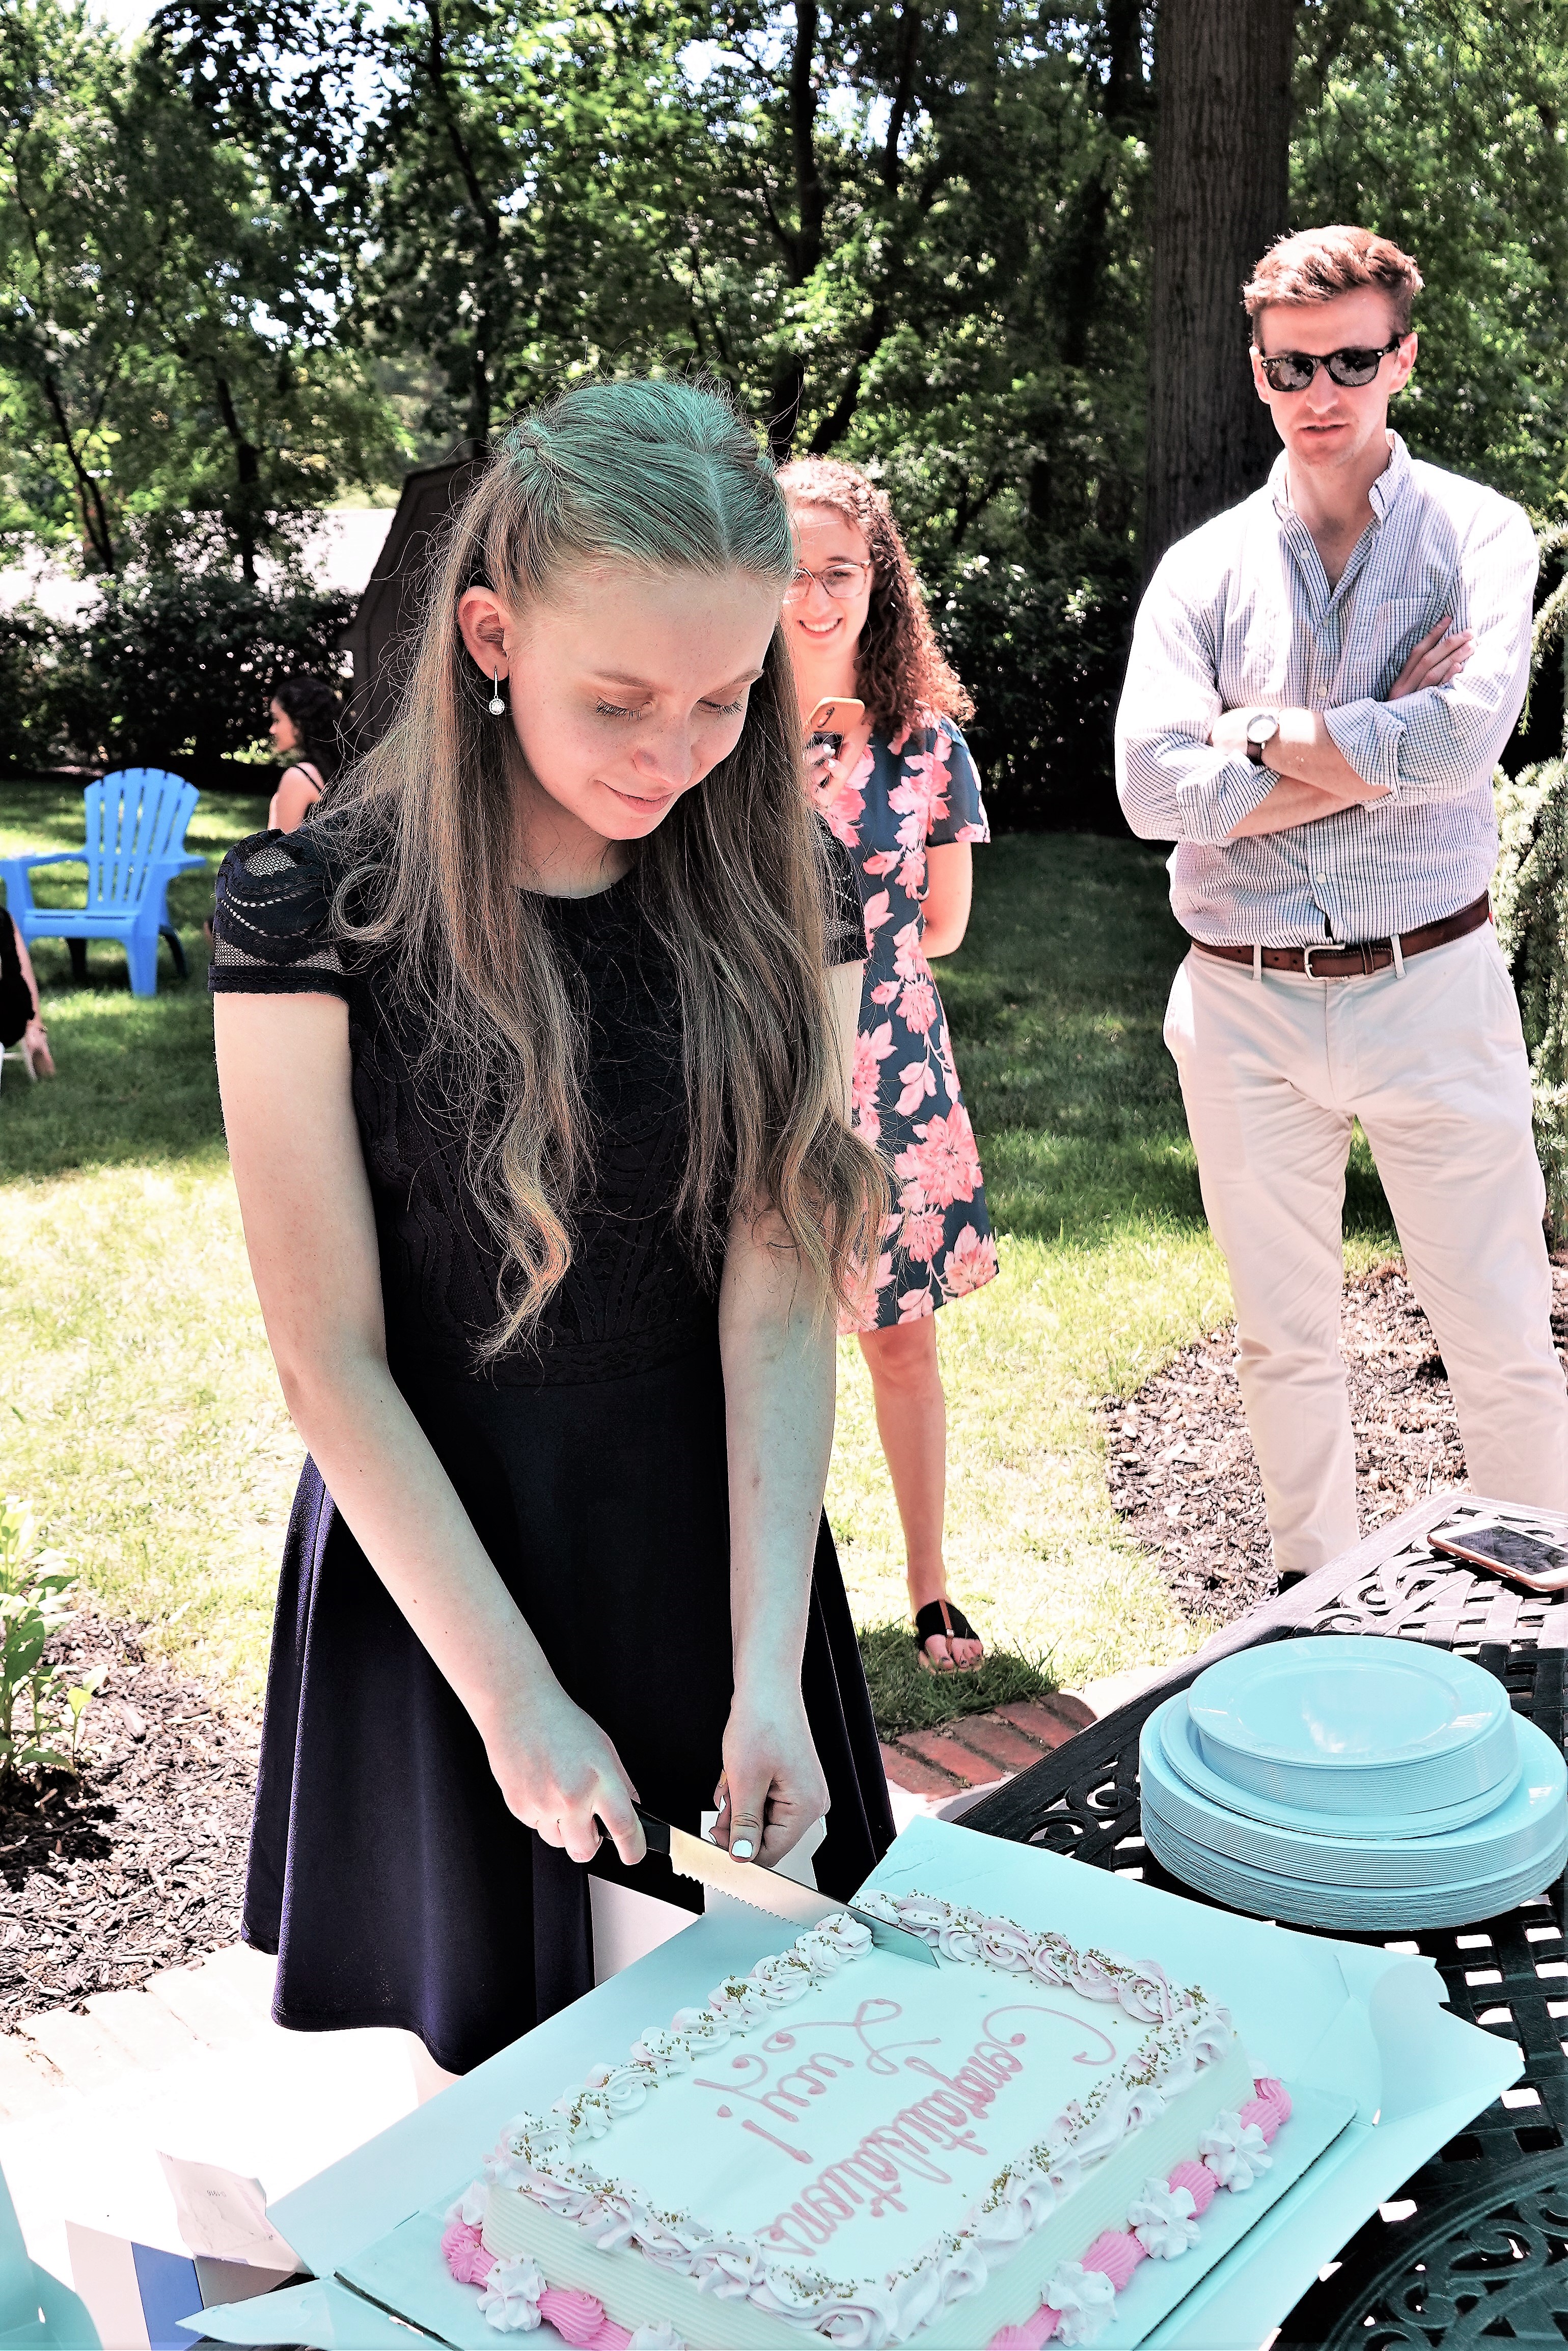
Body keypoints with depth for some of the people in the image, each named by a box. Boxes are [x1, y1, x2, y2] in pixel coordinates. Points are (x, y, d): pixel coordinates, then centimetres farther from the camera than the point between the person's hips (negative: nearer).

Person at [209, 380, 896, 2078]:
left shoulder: (781, 892, -6)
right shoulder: (317, 906, -16)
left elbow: (778, 1306, -12)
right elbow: (332, 1362, -15)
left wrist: (768, 1670, -19)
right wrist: (516, 1697, -16)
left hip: (719, 1546, 3)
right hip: (433, 1561, -2)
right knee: (500, 2074, 17)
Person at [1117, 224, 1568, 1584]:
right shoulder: (1205, 567, 6)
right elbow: (1155, 787, -10)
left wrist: (1260, 732, -10)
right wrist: (1381, 749, -12)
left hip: (1431, 989, -2)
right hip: (1245, 1005, 2)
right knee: (1285, 1341, 14)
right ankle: (1317, 1603, 31)